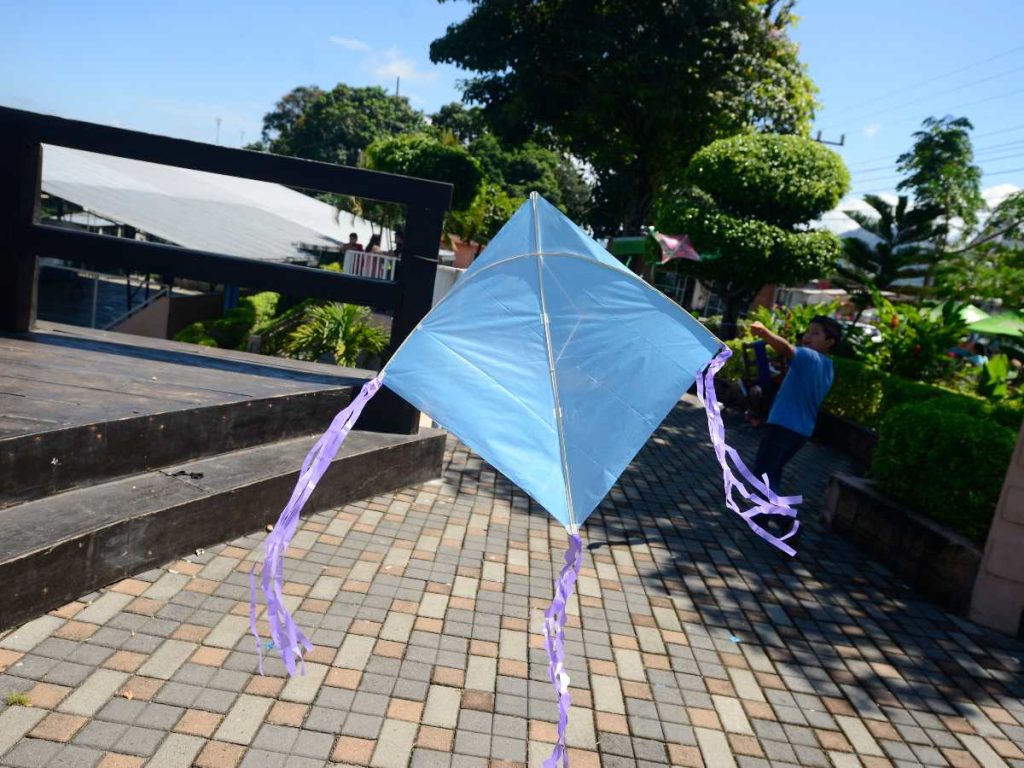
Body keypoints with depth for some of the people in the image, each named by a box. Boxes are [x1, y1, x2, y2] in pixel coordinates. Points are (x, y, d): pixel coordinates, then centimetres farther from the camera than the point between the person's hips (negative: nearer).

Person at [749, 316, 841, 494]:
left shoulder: (809, 357, -14)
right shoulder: (826, 367, 15)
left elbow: (786, 348, -36)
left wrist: (764, 332, -52)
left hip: (784, 424, -9)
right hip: (803, 429, 9)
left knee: (762, 471, -9)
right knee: (773, 470, 24)